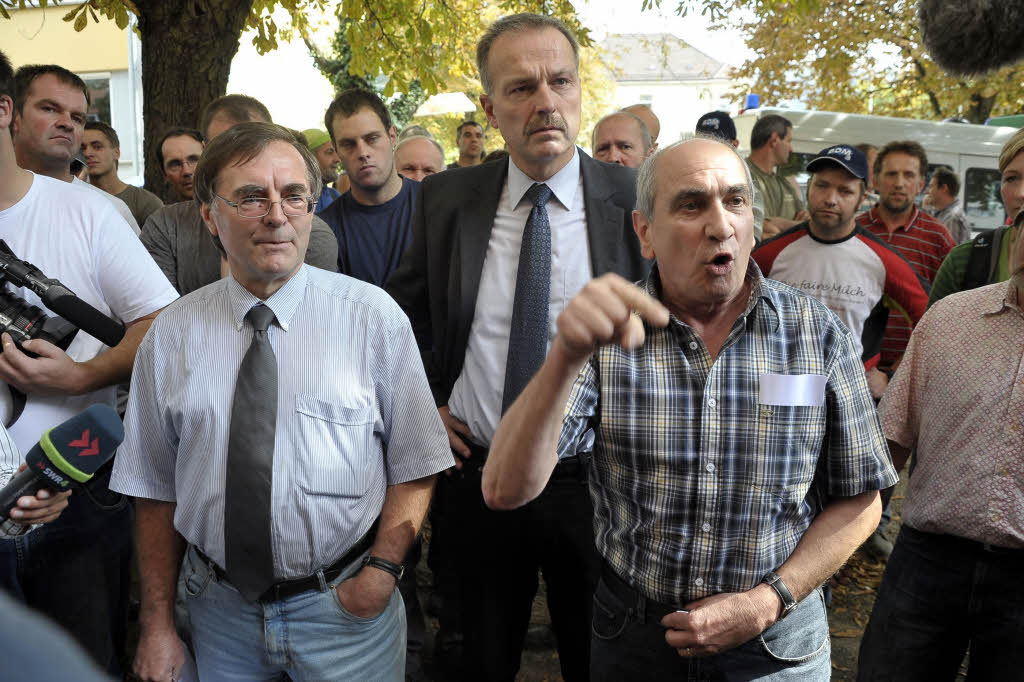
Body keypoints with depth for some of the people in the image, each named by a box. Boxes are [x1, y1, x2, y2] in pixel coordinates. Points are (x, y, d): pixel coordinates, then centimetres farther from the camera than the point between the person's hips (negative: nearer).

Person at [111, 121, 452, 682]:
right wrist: (158, 624, 3)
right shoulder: (171, 335, -2)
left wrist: (382, 568, -16)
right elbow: (155, 489, 2)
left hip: (346, 610, -1)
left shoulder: (373, 315, -8)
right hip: (221, 609, 2)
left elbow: (415, 466, -5)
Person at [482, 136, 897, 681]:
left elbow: (858, 502, -1)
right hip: (632, 636, 0)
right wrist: (568, 354, -38)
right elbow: (506, 490, -23)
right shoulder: (607, 333, -13)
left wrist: (768, 602, -13)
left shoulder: (819, 335, -9)